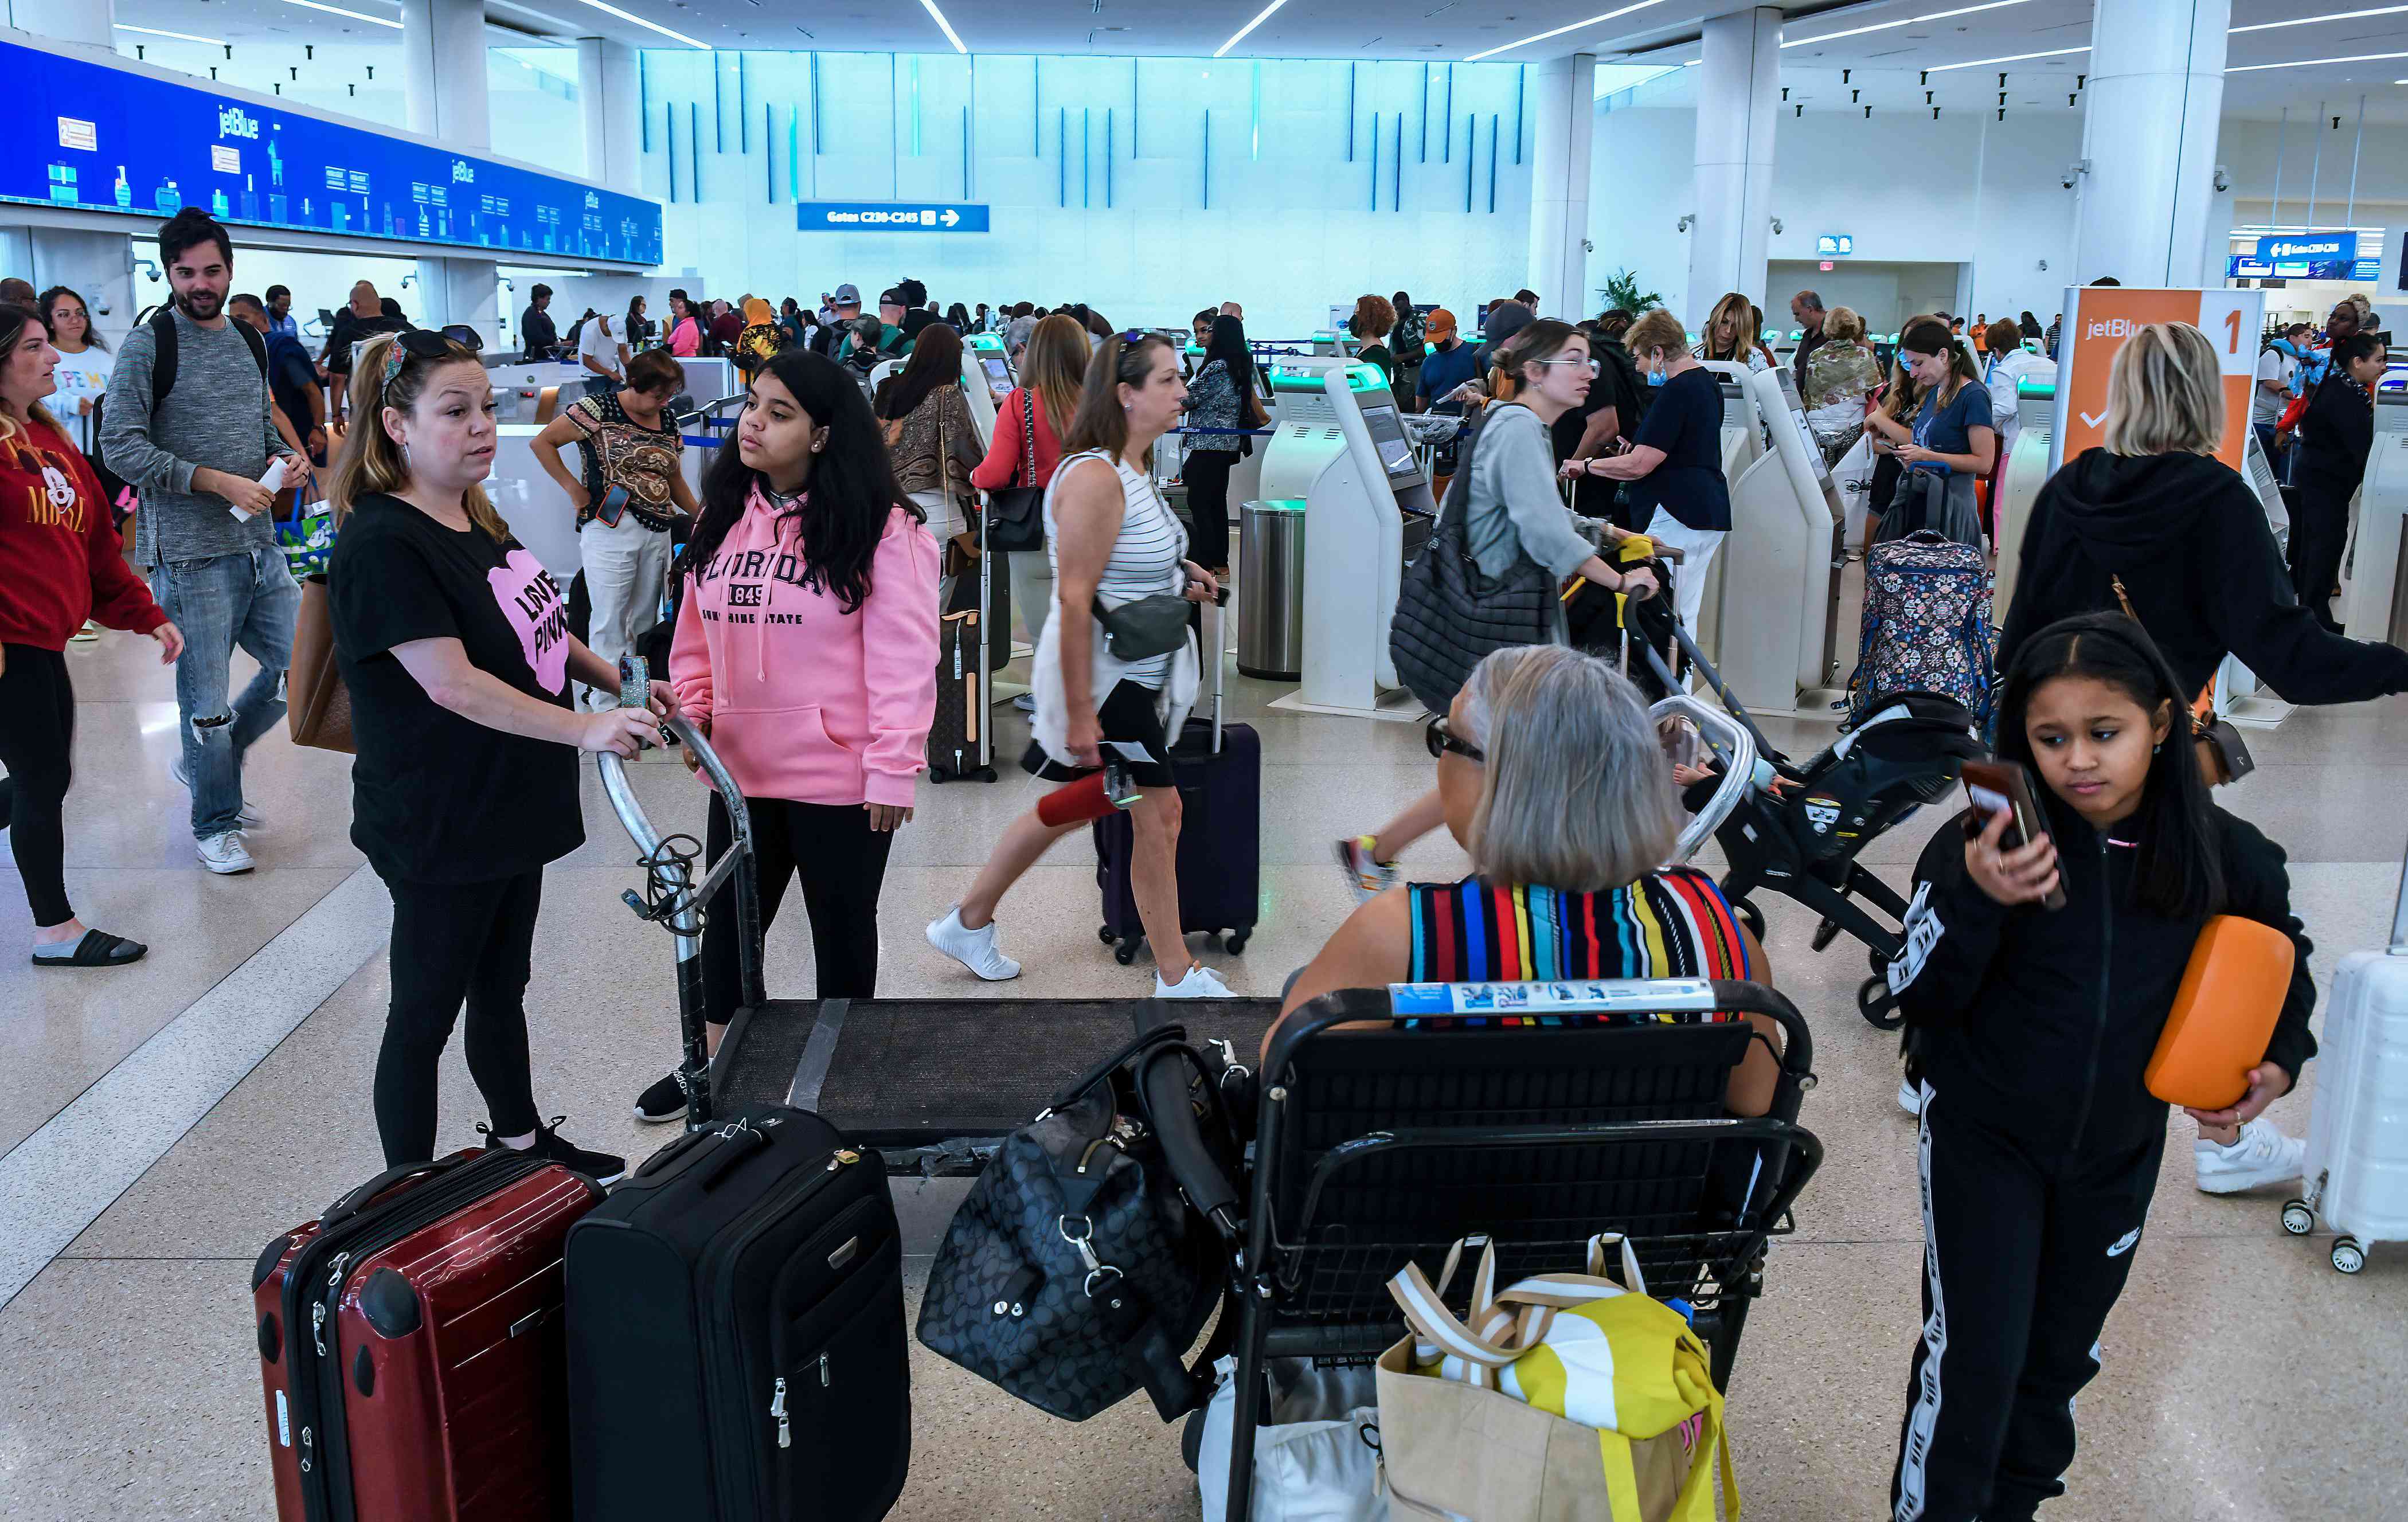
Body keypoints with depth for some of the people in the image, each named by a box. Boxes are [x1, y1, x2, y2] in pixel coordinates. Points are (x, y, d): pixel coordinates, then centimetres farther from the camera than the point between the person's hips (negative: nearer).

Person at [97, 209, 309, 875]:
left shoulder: (249, 342, 13)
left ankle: (209, 760, 32)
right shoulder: (148, 347, -7)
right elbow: (120, 446, -12)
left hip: (259, 544, 6)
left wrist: (284, 459, 3)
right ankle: (216, 825, 19)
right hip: (191, 555, -6)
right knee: (208, 698, 1)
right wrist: (219, 482, -17)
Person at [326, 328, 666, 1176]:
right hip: (438, 828, -9)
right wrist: (586, 730, -33)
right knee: (427, 1012, 5)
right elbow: (453, 685, -27)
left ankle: (522, 1142, 41)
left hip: (511, 810, 9)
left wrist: (620, 683, 8)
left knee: (503, 987, 23)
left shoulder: (475, 519, 8)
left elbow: (535, 630, 20)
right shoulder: (381, 545, -20)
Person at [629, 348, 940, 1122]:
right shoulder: (722, 515, 7)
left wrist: (892, 768, -17)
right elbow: (696, 631, 15)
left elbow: (903, 654, -15)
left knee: (843, 933, 12)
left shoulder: (881, 527, -13)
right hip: (739, 770, 6)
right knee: (727, 925, 19)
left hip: (839, 777, -6)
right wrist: (692, 708, 0)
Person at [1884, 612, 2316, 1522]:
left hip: (2119, 1149, 4)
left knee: (2059, 1360, 18)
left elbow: (2282, 959, 12)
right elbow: (1919, 1000, -21)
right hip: (1985, 1138, -3)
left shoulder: (2225, 857, -10)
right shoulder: (1985, 843, -20)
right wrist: (1976, 898, -36)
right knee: (1974, 1360, -8)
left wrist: (2280, 1059, -2)